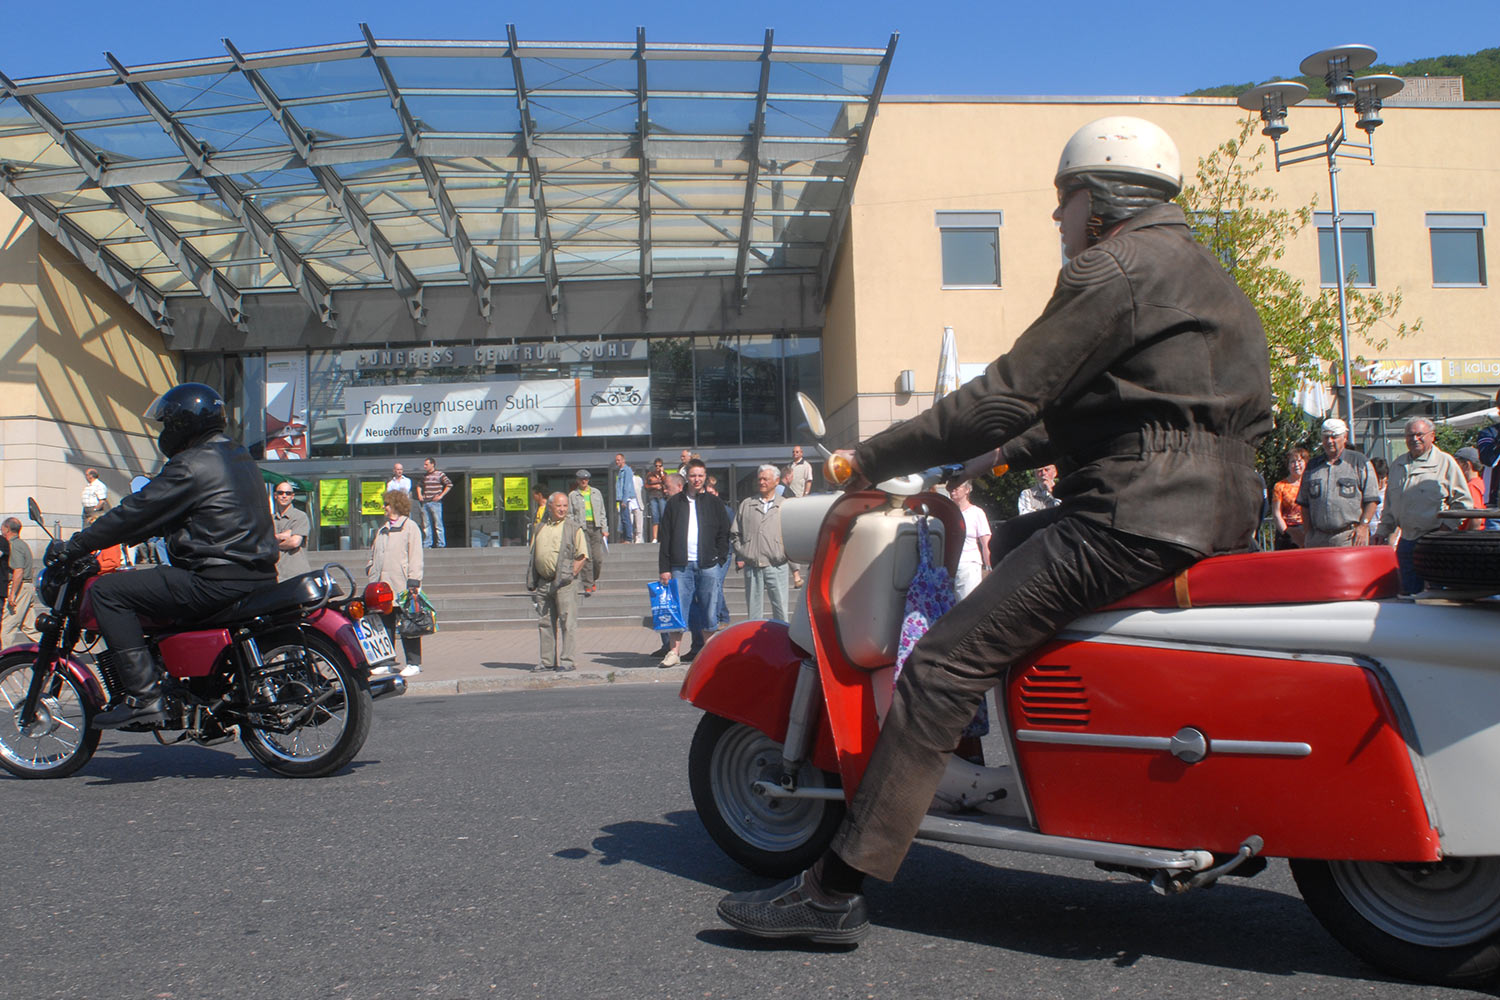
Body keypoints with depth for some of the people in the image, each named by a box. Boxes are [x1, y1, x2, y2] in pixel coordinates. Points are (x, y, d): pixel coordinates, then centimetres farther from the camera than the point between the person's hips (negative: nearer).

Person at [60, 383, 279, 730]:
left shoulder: (191, 466, -10)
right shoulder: (240, 457, 19)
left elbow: (136, 511, -8)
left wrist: (76, 545, 2)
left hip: (217, 581, -10)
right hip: (257, 574, 10)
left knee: (107, 591, -5)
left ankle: (143, 695, -14)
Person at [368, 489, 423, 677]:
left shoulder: (410, 527, -1)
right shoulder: (381, 530, 21)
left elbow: (415, 556, -7)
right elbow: (373, 555, 27)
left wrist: (413, 582, -14)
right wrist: (371, 578, 15)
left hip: (402, 586, -7)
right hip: (382, 586, 7)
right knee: (384, 625, 7)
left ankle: (413, 663, 3)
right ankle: (384, 663, 13)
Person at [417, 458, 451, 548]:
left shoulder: (440, 475, -3)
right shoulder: (424, 476, 14)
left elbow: (449, 484, -5)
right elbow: (419, 485, 30)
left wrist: (441, 496, -9)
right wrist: (419, 494, 13)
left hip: (435, 503, -6)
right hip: (425, 503, 6)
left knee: (438, 524, -4)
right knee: (426, 525, 6)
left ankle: (441, 545, 0)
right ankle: (427, 544, 12)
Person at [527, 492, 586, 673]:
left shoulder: (573, 528, 0)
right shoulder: (541, 528, 15)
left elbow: (582, 556, -4)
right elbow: (533, 555, 19)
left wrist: (570, 575, -13)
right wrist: (532, 582, 9)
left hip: (564, 583, -5)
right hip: (543, 582, 5)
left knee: (567, 622, -5)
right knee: (545, 622, 10)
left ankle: (566, 661, -1)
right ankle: (547, 660, 18)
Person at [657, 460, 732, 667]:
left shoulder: (713, 502, 9)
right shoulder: (675, 503, 8)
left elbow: (724, 533, 10)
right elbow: (666, 538, 7)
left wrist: (719, 559, -1)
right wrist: (664, 568, 0)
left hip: (708, 565, 0)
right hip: (681, 566, 0)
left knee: (709, 610, 2)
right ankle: (674, 651, 3)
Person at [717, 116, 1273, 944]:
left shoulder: (1113, 268, -8)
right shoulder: (1199, 272, 25)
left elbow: (1010, 394, -14)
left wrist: (873, 458, -7)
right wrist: (1014, 452, 26)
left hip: (1134, 518, -11)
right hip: (1214, 509, 11)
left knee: (942, 667, -13)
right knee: (1012, 539, 32)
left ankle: (834, 889, -14)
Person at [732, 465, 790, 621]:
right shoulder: (746, 504, 12)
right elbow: (735, 533, 15)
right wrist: (740, 555, 4)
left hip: (776, 567, -2)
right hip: (751, 567, 2)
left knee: (781, 610, 0)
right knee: (753, 609, 7)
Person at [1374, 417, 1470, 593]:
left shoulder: (1445, 462, 0)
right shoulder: (1398, 465, 15)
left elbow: (1462, 500, 0)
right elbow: (1389, 502, 23)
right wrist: (1383, 530, 17)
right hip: (1407, 541, 5)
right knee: (1408, 593, 8)